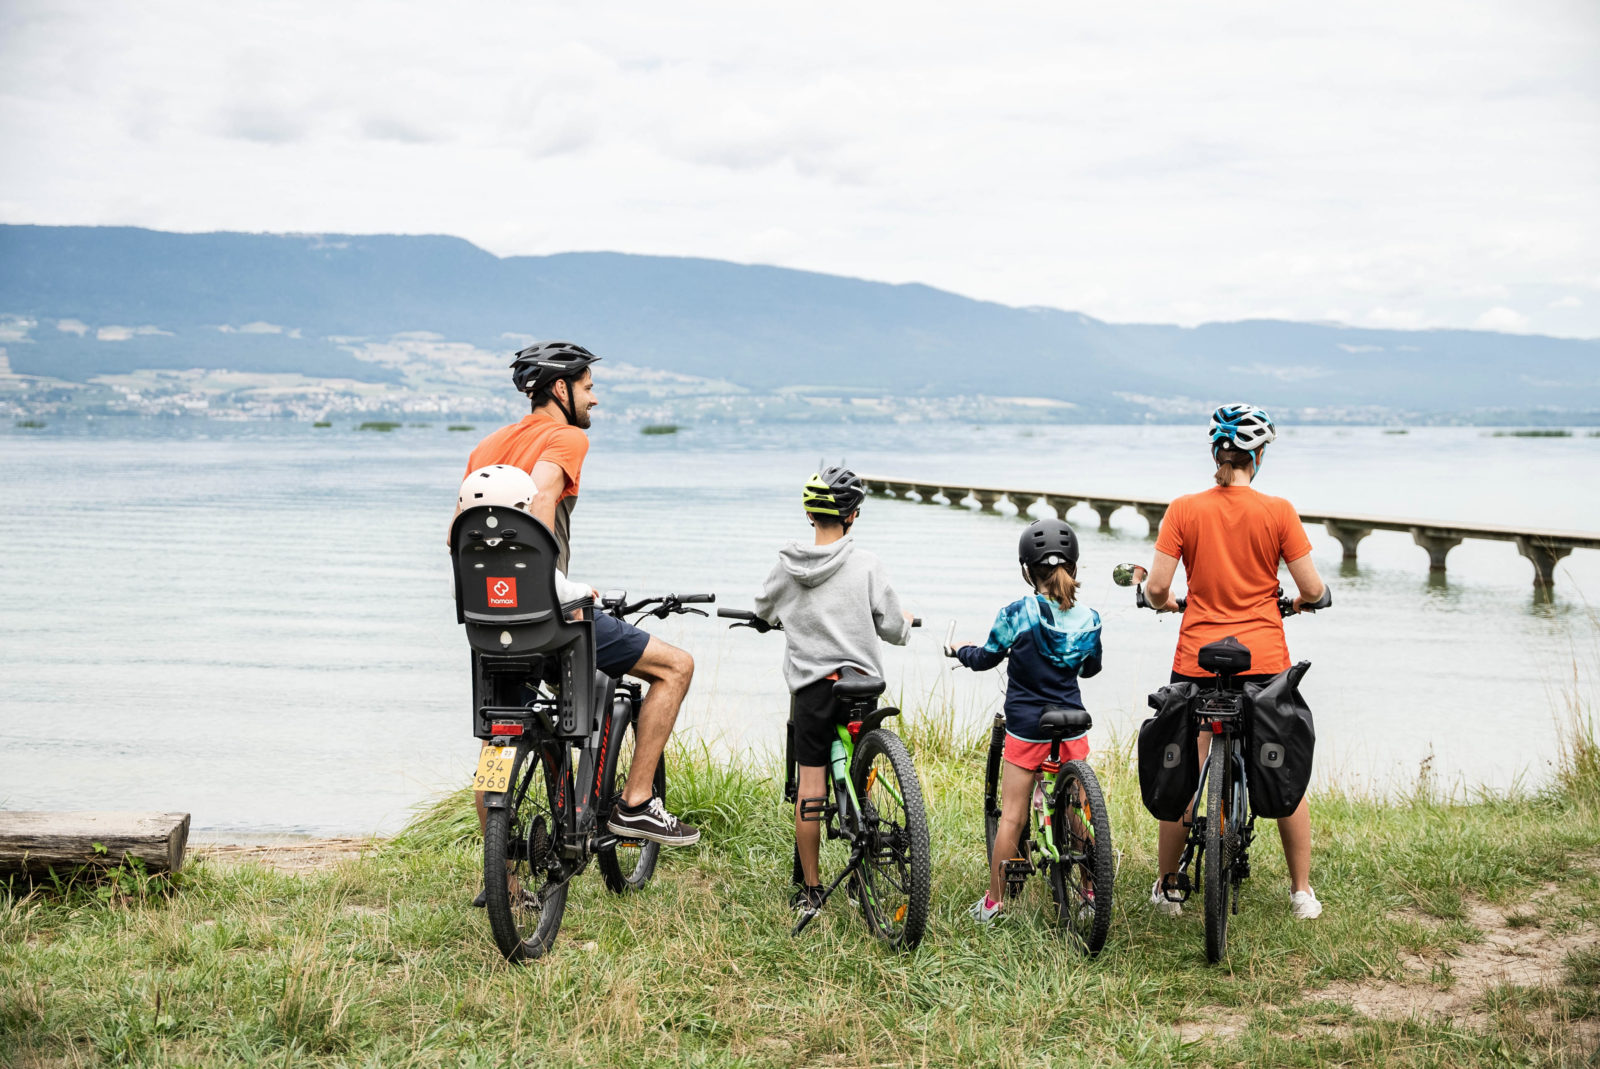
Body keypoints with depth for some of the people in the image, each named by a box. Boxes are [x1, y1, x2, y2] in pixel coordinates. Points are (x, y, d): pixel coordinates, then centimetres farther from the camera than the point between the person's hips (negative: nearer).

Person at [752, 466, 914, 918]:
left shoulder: (787, 566, -1)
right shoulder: (864, 563, -7)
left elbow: (763, 611, 18)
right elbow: (892, 629, -2)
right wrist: (906, 622, 22)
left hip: (810, 684, 1)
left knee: (810, 786, 4)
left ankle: (810, 890, 8)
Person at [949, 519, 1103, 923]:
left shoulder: (1017, 614, -12)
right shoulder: (1088, 620, -2)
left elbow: (986, 658, 1)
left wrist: (959, 650, 22)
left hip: (1027, 726, -3)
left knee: (1012, 815, 3)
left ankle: (993, 902, 10)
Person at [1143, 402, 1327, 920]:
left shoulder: (1183, 510, -5)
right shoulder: (1278, 512, -6)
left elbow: (1156, 587, -8)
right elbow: (1312, 588, -4)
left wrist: (1163, 602, 15)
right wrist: (1296, 600, 18)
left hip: (1197, 659, 0)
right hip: (1265, 659, 0)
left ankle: (1166, 888, 19)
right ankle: (1303, 892, 18)